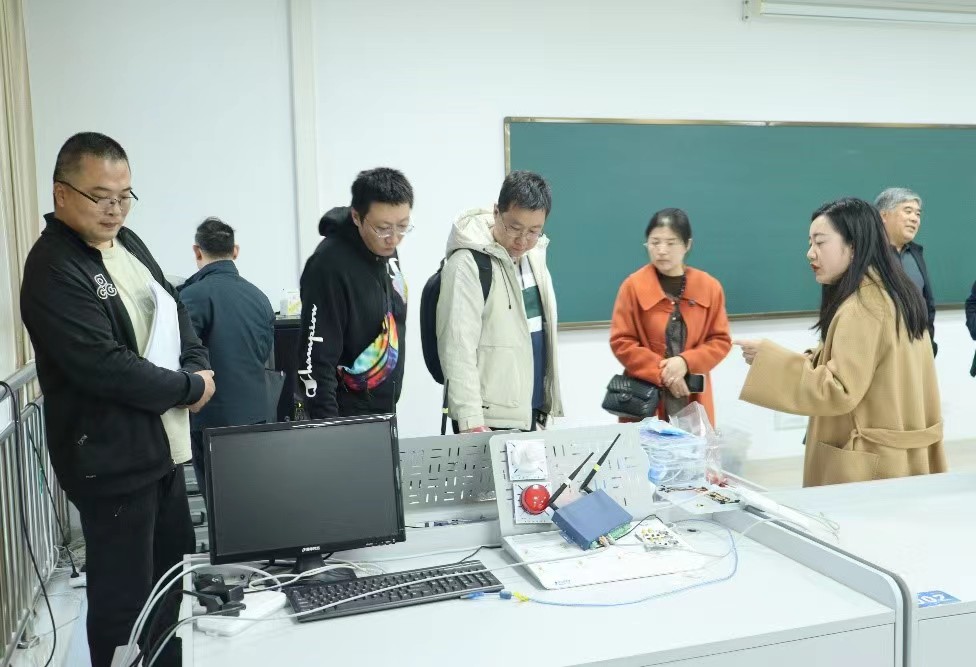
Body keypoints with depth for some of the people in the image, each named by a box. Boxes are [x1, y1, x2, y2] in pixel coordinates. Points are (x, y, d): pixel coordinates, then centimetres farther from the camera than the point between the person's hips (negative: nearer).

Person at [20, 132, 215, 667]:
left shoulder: (127, 243, 8)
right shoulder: (53, 271, -19)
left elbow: (174, 309, 13)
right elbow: (106, 368, -27)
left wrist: (199, 366, -6)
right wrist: (191, 389, -15)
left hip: (162, 447, 9)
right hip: (112, 461, -9)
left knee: (175, 573, 22)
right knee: (123, 595, 6)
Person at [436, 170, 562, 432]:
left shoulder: (534, 255, 8)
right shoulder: (468, 263, -14)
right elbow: (458, 349, -19)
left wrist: (547, 403, 15)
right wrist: (471, 420, -24)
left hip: (532, 413, 7)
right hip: (490, 420, -7)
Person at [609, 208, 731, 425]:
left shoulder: (709, 286, 3)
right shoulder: (633, 286, -4)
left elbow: (721, 340, 4)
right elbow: (621, 342, -5)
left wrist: (686, 362, -13)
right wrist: (662, 372, -14)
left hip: (693, 399, 2)